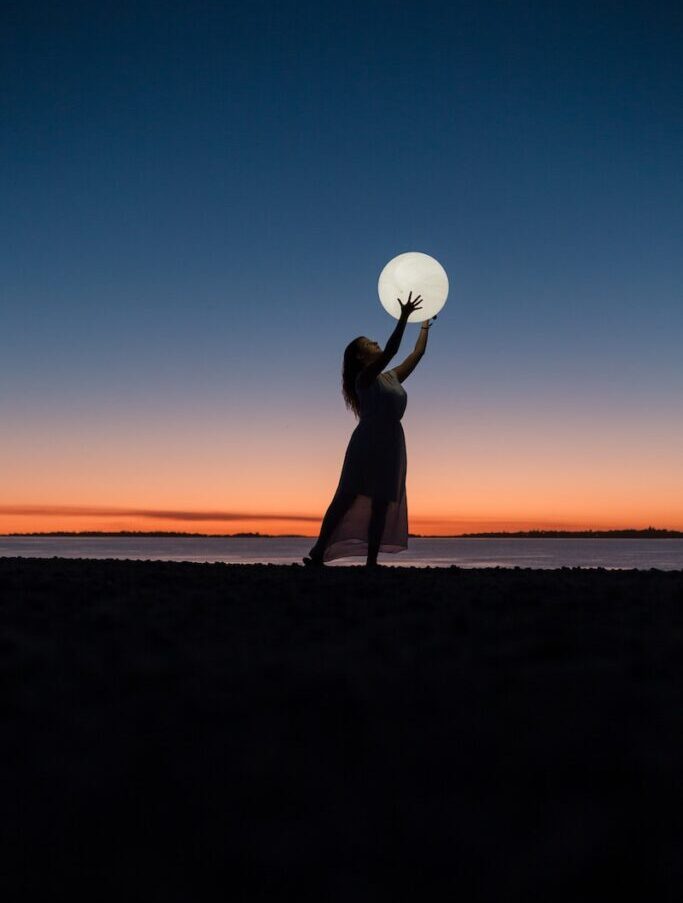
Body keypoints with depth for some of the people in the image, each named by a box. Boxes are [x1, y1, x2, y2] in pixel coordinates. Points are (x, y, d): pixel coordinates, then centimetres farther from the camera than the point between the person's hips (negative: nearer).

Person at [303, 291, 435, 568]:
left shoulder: (392, 378, 18)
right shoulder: (365, 377, -3)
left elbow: (417, 354, 26)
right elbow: (391, 351, -18)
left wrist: (425, 326, 31)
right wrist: (403, 317, -22)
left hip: (392, 444, 7)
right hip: (367, 442, -7)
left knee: (382, 504, 3)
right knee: (347, 497, -10)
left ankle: (371, 561, 4)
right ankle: (318, 553, -8)